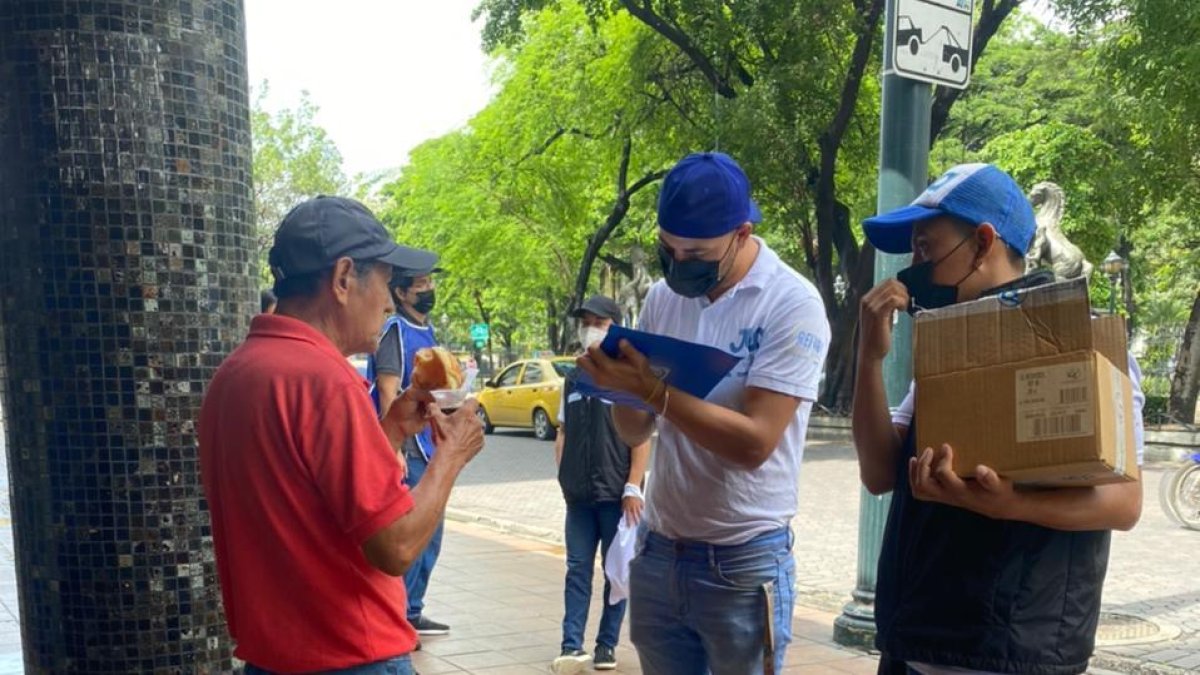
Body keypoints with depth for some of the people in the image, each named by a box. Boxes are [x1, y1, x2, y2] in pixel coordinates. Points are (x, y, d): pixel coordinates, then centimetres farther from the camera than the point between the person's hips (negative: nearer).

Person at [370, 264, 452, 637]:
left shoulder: (427, 331, 14)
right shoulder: (395, 330, -12)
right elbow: (388, 393, -18)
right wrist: (395, 451, -23)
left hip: (427, 450, 9)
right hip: (405, 451, -9)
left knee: (429, 536, 16)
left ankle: (412, 612, 27)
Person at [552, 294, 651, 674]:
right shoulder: (573, 379, 11)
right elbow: (564, 432, 15)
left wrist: (633, 487, -13)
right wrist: (564, 477, 4)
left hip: (617, 494, -4)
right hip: (579, 495, 4)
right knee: (577, 569, 4)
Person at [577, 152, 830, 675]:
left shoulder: (793, 305, -13)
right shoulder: (662, 297, 3)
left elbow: (754, 443, -20)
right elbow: (635, 432, 7)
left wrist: (653, 389, -25)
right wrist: (619, 383, -13)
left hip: (743, 563, -5)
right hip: (658, 551, 5)